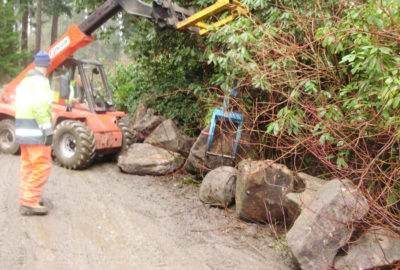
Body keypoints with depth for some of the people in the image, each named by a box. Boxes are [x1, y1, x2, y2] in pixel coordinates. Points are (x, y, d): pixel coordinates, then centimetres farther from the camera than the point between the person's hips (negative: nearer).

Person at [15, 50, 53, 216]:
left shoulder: (24, 82, 17)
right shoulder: (40, 82, -12)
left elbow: (19, 105, 17)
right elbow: (41, 108, -21)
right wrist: (48, 131, -18)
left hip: (23, 130, 10)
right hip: (36, 132, -10)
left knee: (28, 165, 15)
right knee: (42, 166, -7)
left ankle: (26, 199, 22)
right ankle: (30, 202, -6)